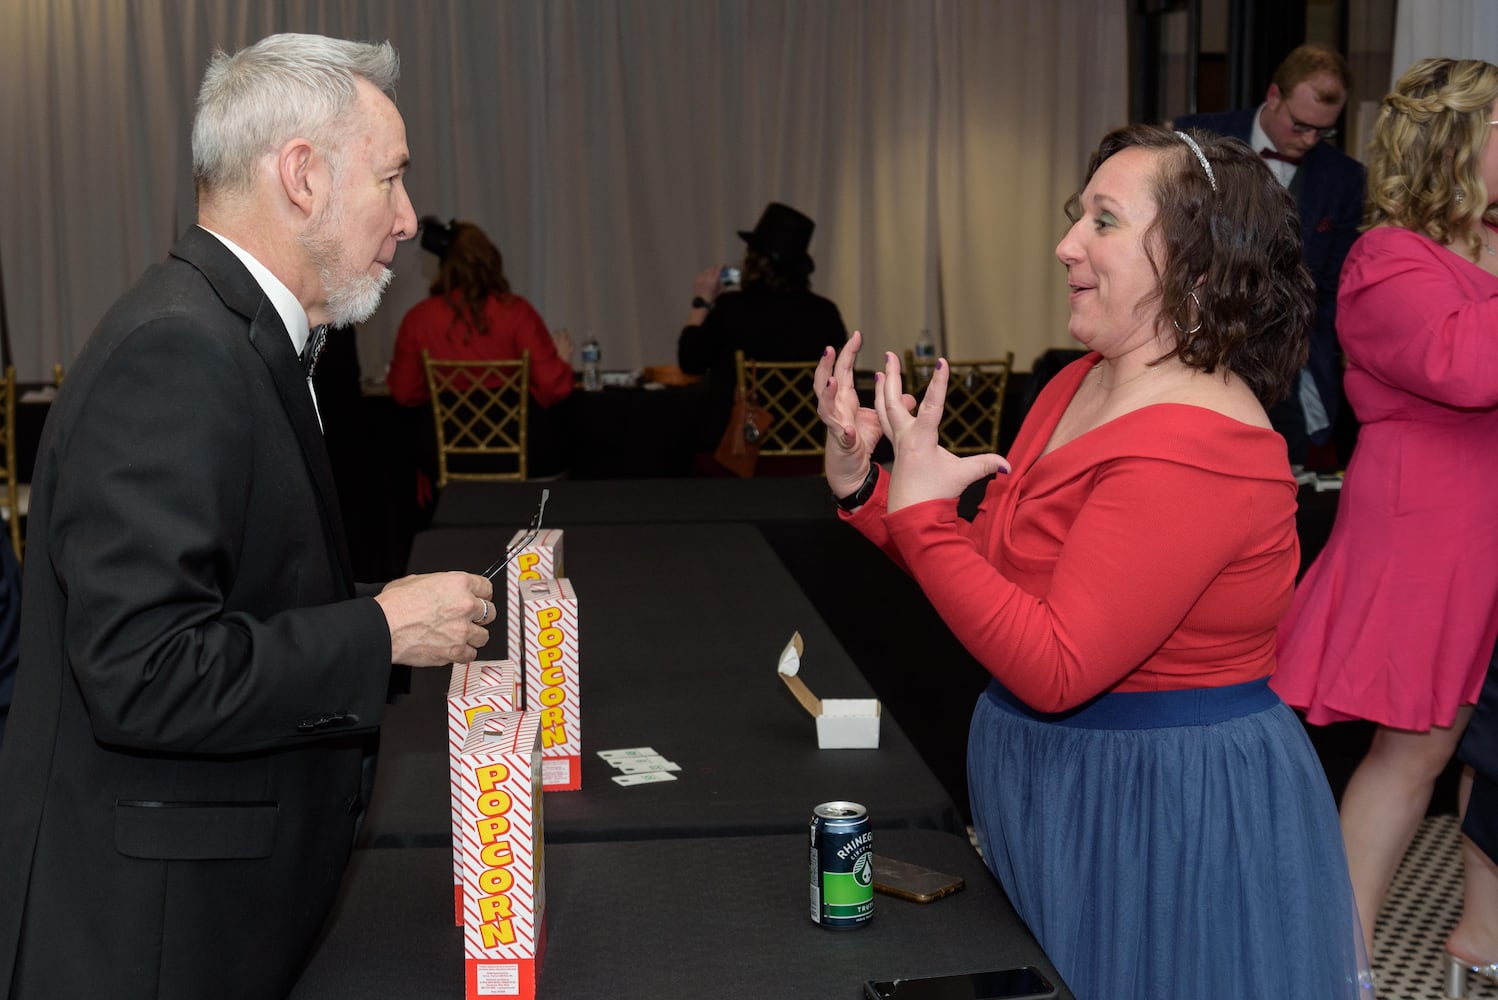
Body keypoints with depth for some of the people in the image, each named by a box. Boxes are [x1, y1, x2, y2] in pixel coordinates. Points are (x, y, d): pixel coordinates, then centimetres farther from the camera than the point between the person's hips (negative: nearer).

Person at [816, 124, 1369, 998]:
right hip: (1064, 789, 9)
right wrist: (863, 486, -3)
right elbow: (993, 569, 7)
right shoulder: (1083, 384, 3)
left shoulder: (1193, 449, -26)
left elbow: (1055, 671, -28)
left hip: (1167, 817, -9)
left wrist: (920, 512, -26)